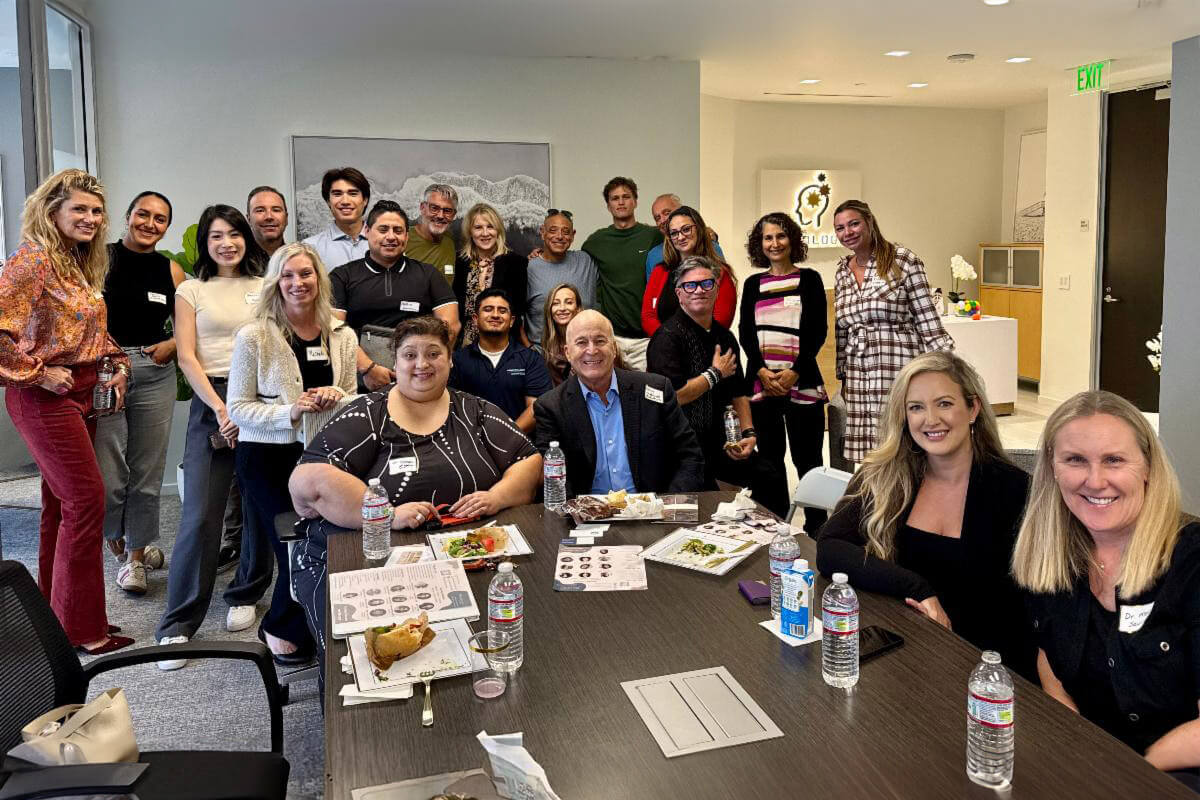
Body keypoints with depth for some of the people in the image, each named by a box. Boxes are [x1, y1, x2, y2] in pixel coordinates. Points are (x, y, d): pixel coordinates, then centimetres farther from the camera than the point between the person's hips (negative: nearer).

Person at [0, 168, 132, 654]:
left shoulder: (83, 265, 13)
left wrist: (119, 364, 7)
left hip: (81, 393, 9)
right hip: (45, 396, -9)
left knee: (63, 504, 14)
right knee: (87, 500, -8)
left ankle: (56, 614, 26)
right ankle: (82, 628, 2)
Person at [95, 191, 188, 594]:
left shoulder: (171, 270, 8)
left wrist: (171, 346, -3)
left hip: (155, 374, 3)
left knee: (147, 472, 7)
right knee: (109, 474, -4)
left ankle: (136, 555, 22)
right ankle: (118, 544, 22)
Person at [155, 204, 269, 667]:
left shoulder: (266, 288, 13)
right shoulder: (191, 291, 10)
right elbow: (187, 358, 3)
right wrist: (221, 409, -9)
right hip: (213, 402, -1)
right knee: (200, 513, -8)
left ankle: (244, 596, 24)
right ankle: (179, 624, 0)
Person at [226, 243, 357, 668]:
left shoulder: (342, 336, 5)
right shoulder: (254, 336, -7)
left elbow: (352, 401, 13)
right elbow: (238, 408, -7)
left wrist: (337, 398, -10)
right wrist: (290, 412, -21)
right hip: (267, 458, -4)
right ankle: (282, 628, 25)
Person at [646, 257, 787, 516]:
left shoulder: (724, 336, 14)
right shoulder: (668, 336, -12)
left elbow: (738, 392, 19)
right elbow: (672, 396, -22)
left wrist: (748, 432, 5)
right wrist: (715, 374, -10)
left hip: (717, 442, 8)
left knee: (771, 479, 4)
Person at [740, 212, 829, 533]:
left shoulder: (809, 279, 6)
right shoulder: (753, 284, 13)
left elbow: (818, 331, -1)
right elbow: (744, 332, 7)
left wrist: (795, 373, -12)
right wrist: (762, 372, -8)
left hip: (802, 382, -3)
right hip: (761, 383, 3)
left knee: (807, 458, -3)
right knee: (770, 458, 5)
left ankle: (816, 529, 5)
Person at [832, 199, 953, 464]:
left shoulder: (903, 260, -4)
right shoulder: (842, 272, 13)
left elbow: (927, 320, -4)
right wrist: (843, 377, 18)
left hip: (899, 370, -5)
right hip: (858, 376, 5)